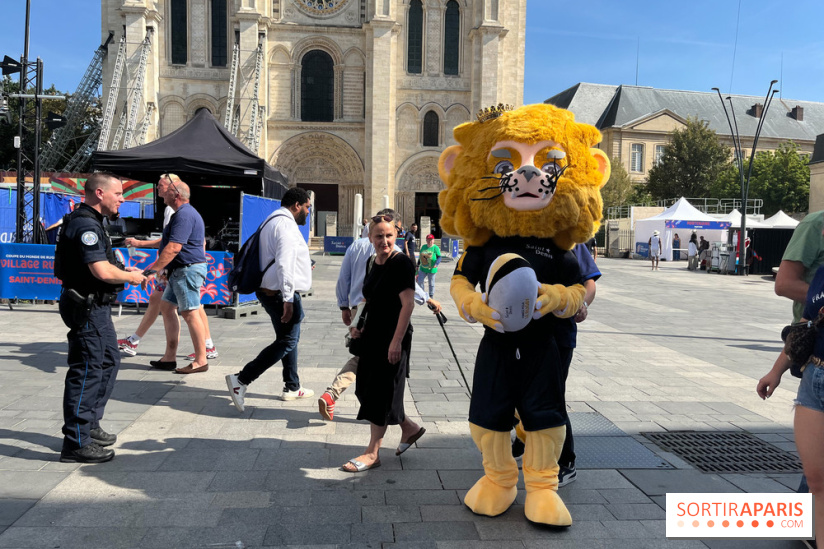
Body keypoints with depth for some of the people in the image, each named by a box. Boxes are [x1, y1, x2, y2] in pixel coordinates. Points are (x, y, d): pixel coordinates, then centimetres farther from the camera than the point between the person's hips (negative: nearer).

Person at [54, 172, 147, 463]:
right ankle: (76, 443, 4)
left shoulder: (90, 221, 15)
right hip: (88, 307, -11)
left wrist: (123, 271, 10)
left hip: (96, 307, 11)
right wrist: (130, 277, -10)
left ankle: (89, 425, 30)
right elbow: (102, 272, -27)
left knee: (109, 362, 19)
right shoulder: (86, 224, -19)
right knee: (87, 371, -5)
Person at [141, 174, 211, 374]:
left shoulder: (184, 215, -16)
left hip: (188, 269, -11)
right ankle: (169, 358, 18)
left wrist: (153, 268, -23)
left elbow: (173, 247, -24)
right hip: (180, 271, 11)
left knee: (190, 313, -8)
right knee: (166, 307, 13)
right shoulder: (185, 213, 19)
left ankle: (201, 361, -1)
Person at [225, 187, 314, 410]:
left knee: (289, 339, 19)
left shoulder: (273, 221, 17)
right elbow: (284, 264, -25)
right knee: (286, 342, -5)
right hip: (280, 294, -11)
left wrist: (304, 266, 32)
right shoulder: (286, 224, -16)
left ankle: (292, 387, 28)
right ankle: (241, 379, -6)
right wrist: (288, 299, -27)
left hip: (269, 290, 11)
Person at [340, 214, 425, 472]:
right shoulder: (373, 263, 10)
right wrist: (358, 325, 9)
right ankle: (410, 428, 31)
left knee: (381, 393, -1)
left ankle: (372, 453, 12)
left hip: (392, 339, -9)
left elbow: (408, 304, -20)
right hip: (373, 337, 9)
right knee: (367, 390, 13)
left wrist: (396, 341, -23)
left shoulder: (401, 263, -15)